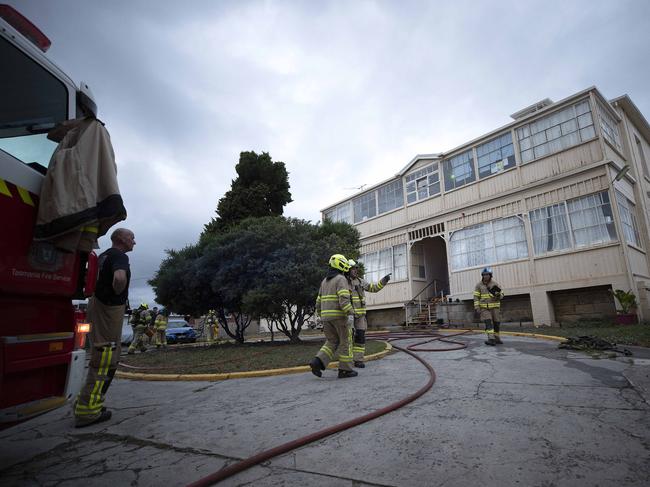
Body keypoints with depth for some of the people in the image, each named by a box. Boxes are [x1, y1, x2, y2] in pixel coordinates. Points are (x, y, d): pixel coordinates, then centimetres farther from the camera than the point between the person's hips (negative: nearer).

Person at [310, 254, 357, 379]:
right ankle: (345, 370, 8)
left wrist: (319, 315, 24)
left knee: (332, 342, 12)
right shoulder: (341, 279, -8)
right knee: (345, 342, 5)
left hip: (327, 316, 7)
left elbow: (319, 301, 18)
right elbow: (344, 298, -21)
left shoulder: (325, 281, 17)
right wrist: (350, 314, -26)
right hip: (339, 315, -7)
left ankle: (318, 362, -6)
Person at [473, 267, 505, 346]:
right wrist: (476, 308, -10)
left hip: (495, 307, 2)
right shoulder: (479, 285, 0)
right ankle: (491, 339, -22)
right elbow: (476, 297, -1)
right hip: (484, 308, -2)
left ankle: (496, 339, 22)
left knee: (496, 323, 6)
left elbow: (501, 295, 5)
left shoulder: (495, 284, 1)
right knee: (488, 322, -15)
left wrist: (498, 295, -20)